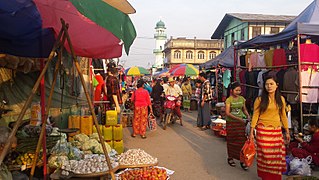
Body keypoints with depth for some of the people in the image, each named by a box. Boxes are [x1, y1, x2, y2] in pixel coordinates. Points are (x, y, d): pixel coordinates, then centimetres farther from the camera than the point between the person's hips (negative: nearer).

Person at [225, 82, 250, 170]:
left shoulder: (242, 99, 5)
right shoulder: (229, 100, -9)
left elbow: (244, 109, 15)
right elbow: (227, 113, -15)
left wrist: (248, 115, -5)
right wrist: (237, 118, -23)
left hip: (240, 123, 3)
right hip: (231, 123, -3)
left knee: (242, 141, 0)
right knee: (231, 141, 8)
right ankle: (230, 158, 25)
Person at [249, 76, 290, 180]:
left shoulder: (281, 99, 8)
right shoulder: (260, 99, -2)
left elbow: (283, 116, 13)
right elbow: (255, 116, -2)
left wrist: (287, 132, 14)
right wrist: (251, 132, -4)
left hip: (277, 131, 3)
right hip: (263, 130, -3)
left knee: (277, 156, 4)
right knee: (265, 155, -1)